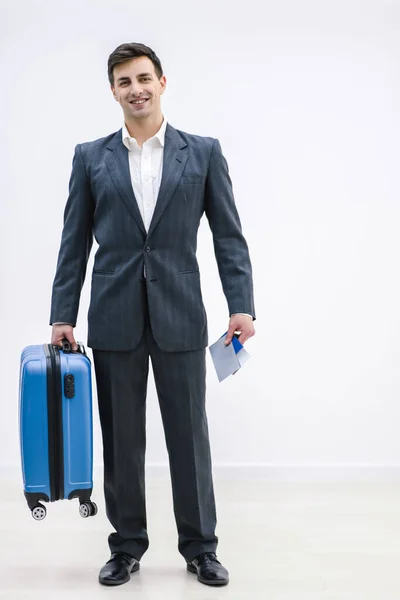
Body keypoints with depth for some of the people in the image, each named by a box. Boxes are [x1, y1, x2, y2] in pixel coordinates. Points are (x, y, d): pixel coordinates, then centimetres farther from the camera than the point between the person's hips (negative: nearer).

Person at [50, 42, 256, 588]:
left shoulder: (203, 152, 4)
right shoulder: (90, 157, 7)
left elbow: (229, 235, 2)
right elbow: (74, 243, 7)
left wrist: (242, 306, -7)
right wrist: (63, 316, 2)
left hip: (179, 318, -1)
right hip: (114, 320, 1)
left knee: (189, 436, 6)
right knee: (121, 439, 9)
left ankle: (200, 547, 21)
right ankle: (127, 545, 24)